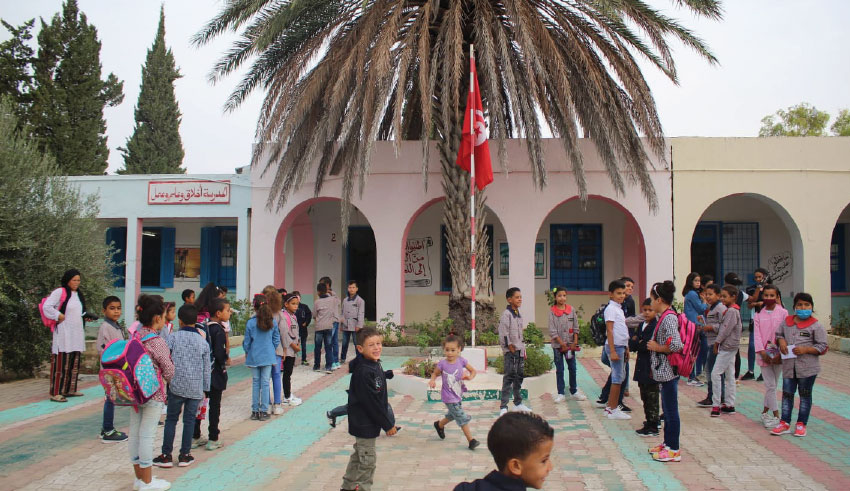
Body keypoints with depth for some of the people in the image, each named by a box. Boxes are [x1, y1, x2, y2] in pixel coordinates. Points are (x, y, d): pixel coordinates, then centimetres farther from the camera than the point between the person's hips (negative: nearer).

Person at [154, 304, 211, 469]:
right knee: (189, 420, 9)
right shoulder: (203, 342, 2)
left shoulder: (173, 338, -4)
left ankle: (166, 455, 13)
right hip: (196, 388, 1)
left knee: (171, 419, 10)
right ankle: (185, 455, 15)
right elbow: (206, 368, 7)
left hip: (176, 386, -1)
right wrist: (205, 389, 15)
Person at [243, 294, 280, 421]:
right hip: (268, 356, 1)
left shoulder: (250, 323, -11)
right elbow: (276, 339, 2)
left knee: (255, 383, 9)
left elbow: (247, 342, -3)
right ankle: (264, 411, 7)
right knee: (265, 383, 5)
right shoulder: (272, 322, -5)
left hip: (254, 357, -1)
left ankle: (255, 411, 15)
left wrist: (247, 353, 14)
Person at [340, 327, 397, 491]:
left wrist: (388, 420, 16)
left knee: (359, 456, 22)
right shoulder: (364, 372, -25)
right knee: (368, 460, 3)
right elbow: (371, 402, -24)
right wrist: (387, 424, -17)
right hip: (365, 424, -10)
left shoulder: (375, 365, 4)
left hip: (367, 422, 10)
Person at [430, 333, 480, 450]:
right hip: (449, 397, -5)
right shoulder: (442, 364, -17)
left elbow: (473, 371, 0)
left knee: (452, 415, 27)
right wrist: (432, 380, -22)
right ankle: (471, 440, 5)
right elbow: (435, 373, -2)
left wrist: (470, 377, -21)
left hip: (458, 395, 5)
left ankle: (439, 425, 54)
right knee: (463, 418, -7)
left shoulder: (461, 361, -9)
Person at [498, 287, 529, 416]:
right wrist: (510, 347, -17)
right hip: (511, 352, -9)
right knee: (509, 377, -11)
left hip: (519, 351, 9)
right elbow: (503, 333, -18)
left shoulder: (519, 315, 16)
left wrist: (523, 350, 18)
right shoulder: (506, 314, -12)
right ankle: (503, 407, -10)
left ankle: (518, 403, 29)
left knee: (519, 376, 16)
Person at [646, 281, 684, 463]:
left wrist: (656, 347, -15)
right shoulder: (664, 316, 11)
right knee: (667, 409, 18)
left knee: (671, 410, -1)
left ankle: (674, 450, 7)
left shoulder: (669, 318, -19)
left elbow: (676, 345, -28)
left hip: (669, 371, -10)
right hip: (664, 371, 10)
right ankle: (668, 443, 29)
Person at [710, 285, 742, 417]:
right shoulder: (730, 310, 14)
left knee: (715, 373, -10)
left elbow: (726, 329, -20)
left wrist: (717, 342, -11)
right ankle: (730, 405, 19)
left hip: (727, 346, -10)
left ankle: (716, 405, -7)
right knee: (730, 375, 13)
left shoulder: (731, 311, -17)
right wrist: (718, 342, 10)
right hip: (730, 347, 10)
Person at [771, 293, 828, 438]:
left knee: (805, 395, 10)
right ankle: (785, 423, 14)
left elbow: (822, 347, -6)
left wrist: (805, 349, -19)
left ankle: (801, 424, 20)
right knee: (787, 394, 7)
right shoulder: (786, 322, 6)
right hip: (789, 365, 4)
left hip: (808, 367, -4)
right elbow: (778, 334, 20)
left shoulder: (816, 326, -6)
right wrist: (781, 341, -2)